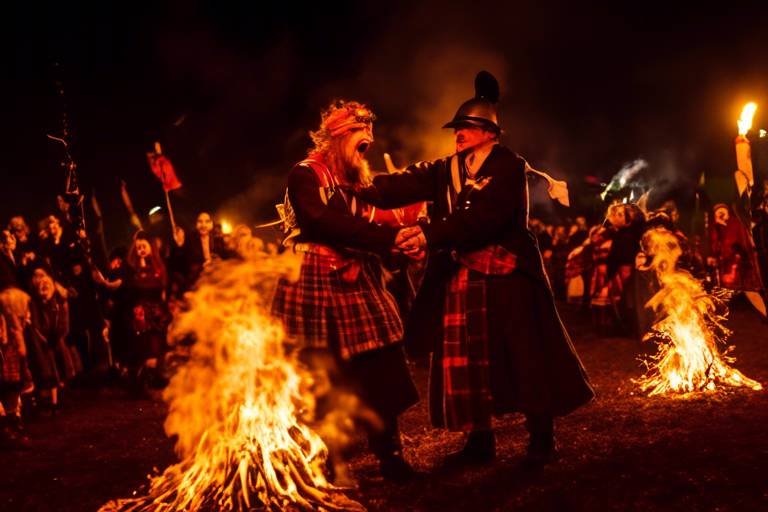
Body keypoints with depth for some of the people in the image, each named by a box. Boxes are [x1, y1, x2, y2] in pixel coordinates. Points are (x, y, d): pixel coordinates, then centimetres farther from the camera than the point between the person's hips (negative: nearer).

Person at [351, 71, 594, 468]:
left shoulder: (508, 166, -8)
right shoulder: (447, 170, 12)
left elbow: (482, 216, -22)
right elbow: (409, 184, -3)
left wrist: (430, 235, -29)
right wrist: (363, 189, -19)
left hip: (506, 274, -6)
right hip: (460, 277, 6)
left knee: (525, 356, 1)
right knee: (467, 360, 8)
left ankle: (542, 438, 14)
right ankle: (480, 441, 19)